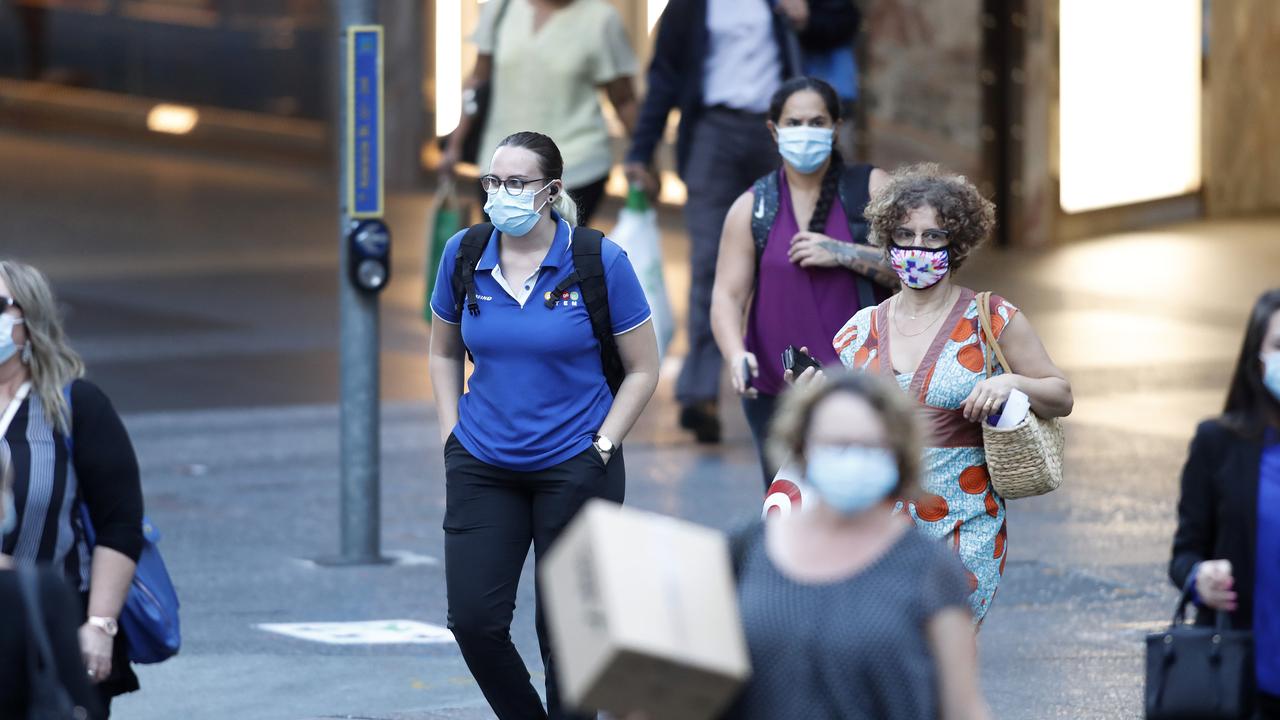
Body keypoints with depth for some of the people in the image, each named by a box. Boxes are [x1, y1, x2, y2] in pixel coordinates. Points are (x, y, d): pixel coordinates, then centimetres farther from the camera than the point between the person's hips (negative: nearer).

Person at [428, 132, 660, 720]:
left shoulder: (601, 262, -9)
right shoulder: (463, 255, 0)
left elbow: (642, 369, -1)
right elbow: (443, 353, 16)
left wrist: (602, 446, -8)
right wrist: (453, 432, 6)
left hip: (573, 468, -3)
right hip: (482, 467, 3)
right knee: (474, 621, -4)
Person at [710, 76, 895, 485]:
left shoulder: (871, 188, 3)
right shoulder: (752, 208, 6)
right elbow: (728, 296, 0)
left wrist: (842, 254, -13)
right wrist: (736, 355, -20)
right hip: (775, 391, 2)